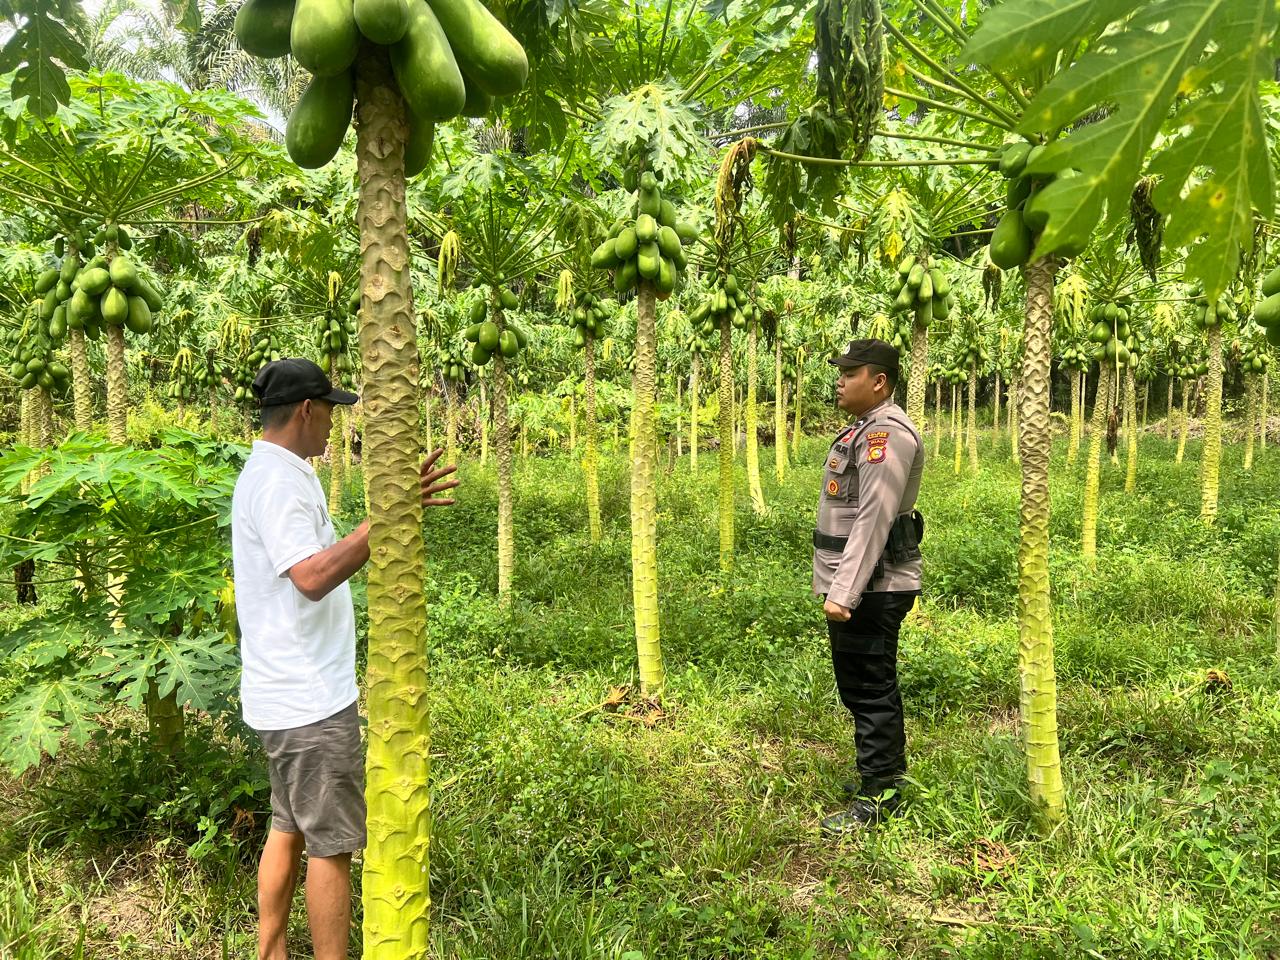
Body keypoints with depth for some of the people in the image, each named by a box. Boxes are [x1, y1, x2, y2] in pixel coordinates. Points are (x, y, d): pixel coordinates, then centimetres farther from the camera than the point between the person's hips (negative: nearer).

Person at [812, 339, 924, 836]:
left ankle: (877, 796, 9)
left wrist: (844, 592, -26)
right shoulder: (866, 430, 16)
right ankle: (887, 775, 34)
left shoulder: (887, 433, -17)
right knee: (864, 686, 19)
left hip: (869, 589, -10)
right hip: (859, 586, 11)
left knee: (869, 689, -2)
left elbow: (873, 520, -24)